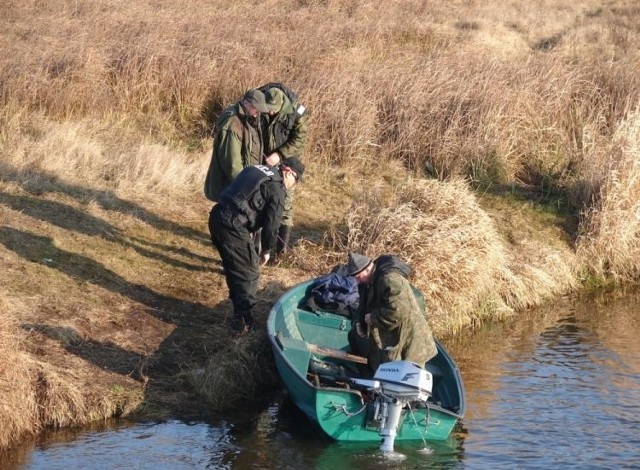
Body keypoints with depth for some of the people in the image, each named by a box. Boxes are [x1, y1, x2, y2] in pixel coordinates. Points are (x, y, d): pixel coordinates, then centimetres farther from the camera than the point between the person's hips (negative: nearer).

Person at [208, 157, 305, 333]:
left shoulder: (257, 170, 21)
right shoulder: (276, 187, -5)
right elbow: (272, 223, -5)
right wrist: (266, 250, 10)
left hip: (216, 217, 9)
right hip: (233, 226, -9)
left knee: (233, 267, 25)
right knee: (249, 273, 4)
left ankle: (238, 307, 38)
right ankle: (242, 319, 5)